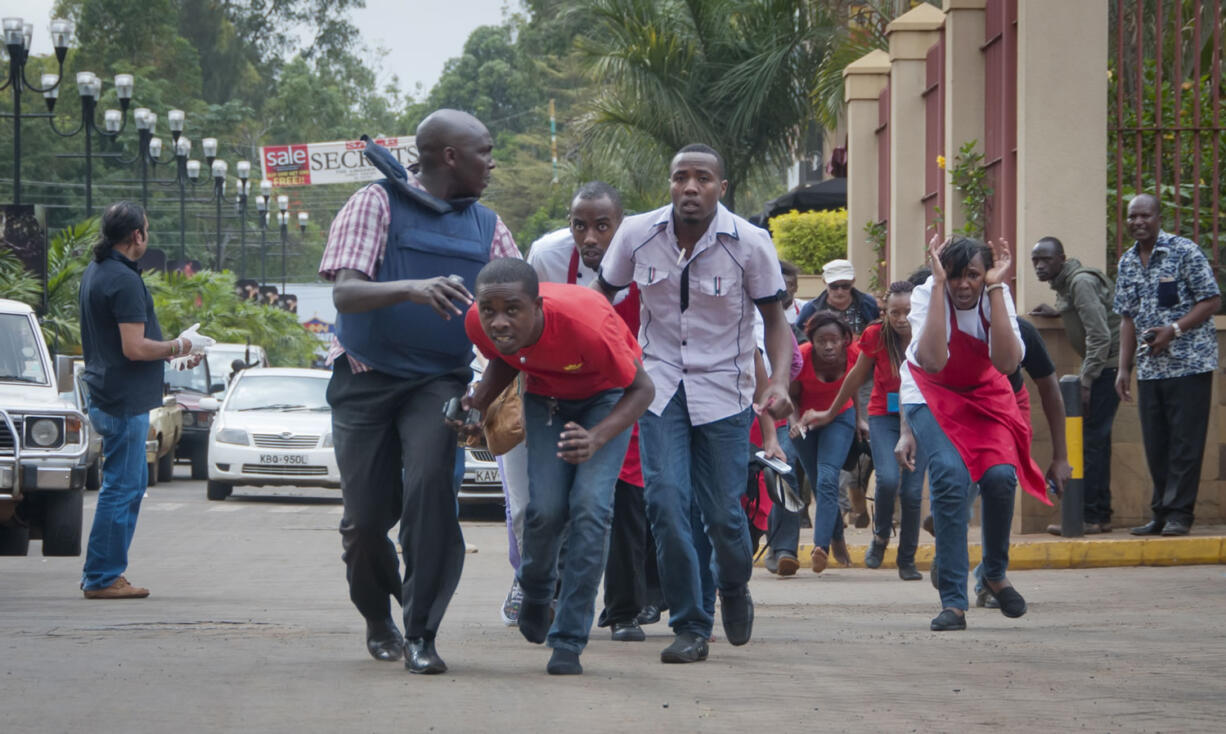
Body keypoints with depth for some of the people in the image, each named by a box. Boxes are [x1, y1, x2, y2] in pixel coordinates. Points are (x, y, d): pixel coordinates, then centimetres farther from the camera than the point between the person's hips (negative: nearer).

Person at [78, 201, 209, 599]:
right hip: (125, 402, -10)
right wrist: (178, 347, -8)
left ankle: (102, 574, 19)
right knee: (122, 488, -5)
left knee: (130, 484, 16)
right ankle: (102, 577, -2)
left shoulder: (94, 273, 14)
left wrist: (172, 350, 18)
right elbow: (135, 348, -23)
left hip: (105, 398, 10)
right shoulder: (124, 280, -18)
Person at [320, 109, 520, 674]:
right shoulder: (377, 204, -4)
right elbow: (345, 293, -16)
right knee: (366, 516, 1)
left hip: (439, 380, 2)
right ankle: (377, 618, 30)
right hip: (367, 380, -2)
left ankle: (421, 634, -18)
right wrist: (410, 289, -34)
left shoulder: (486, 226, 11)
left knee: (430, 488, -22)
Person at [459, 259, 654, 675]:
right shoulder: (479, 323, -26)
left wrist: (596, 439, -42)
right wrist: (479, 403, -20)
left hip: (606, 394, -3)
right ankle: (535, 595, 24)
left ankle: (569, 642, -9)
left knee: (590, 506, -18)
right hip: (546, 394, 3)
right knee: (546, 508, -10)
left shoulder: (585, 324, -40)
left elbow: (642, 389, -25)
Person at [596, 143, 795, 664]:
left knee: (723, 512, -1)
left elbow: (774, 317, -1)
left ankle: (735, 589, 33)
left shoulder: (749, 243, -10)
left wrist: (779, 382, -17)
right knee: (666, 501, -12)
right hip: (660, 385, 1)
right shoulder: (637, 235, -5)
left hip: (724, 390, -1)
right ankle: (689, 626, -1)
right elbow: (602, 296, 11)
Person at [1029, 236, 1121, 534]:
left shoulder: (1081, 282, -16)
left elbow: (1099, 335, -22)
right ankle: (1101, 515, 13)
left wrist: (1086, 381, -23)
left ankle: (1089, 517, -12)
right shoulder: (1065, 283, 13)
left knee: (1092, 439, -11)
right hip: (1098, 367, 10)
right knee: (1096, 441, 10)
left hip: (1107, 365, -10)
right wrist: (1058, 312, 21)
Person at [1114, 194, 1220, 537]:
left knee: (1185, 441, -5)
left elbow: (1212, 301, -7)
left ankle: (1179, 513, -2)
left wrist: (1173, 330, -17)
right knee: (1156, 444, 7)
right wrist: (1124, 368, 9)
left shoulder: (1185, 252, -6)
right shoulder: (1127, 263, 12)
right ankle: (1161, 513, 15)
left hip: (1189, 363, -6)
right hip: (1149, 368, 6)